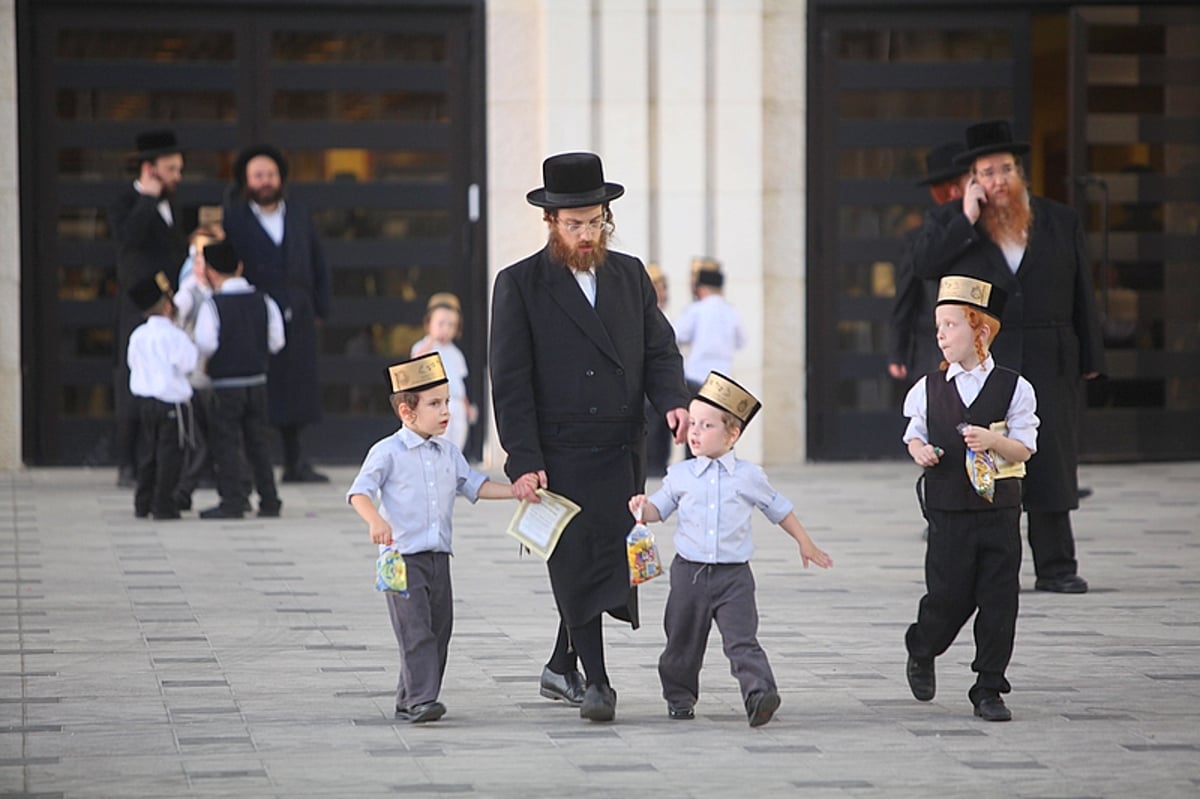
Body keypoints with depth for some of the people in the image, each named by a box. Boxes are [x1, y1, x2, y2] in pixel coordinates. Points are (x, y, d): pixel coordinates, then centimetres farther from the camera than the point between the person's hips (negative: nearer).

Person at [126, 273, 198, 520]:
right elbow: (188, 363, -14)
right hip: (171, 400, -7)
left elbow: (132, 362, 14)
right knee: (169, 453, -3)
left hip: (144, 400, 7)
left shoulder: (137, 335, 6)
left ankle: (143, 503, 18)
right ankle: (163, 504, -4)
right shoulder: (175, 336, -14)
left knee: (147, 453, 14)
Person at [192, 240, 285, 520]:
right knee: (257, 442, 13)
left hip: (226, 384, -5)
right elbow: (277, 341, 4)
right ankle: (269, 500, 12)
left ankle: (232, 501, -4)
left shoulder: (213, 305, -12)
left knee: (226, 443, 1)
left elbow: (206, 345, -19)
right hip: (258, 380, 5)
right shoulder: (263, 301, 3)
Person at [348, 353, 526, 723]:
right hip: (403, 557, -7)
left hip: (439, 556, 7)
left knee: (439, 630, 8)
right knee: (416, 630, -14)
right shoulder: (387, 452, -8)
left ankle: (408, 701, 16)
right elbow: (359, 491, -11)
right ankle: (421, 700, -18)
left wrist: (515, 490, 6)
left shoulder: (448, 452, 12)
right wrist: (376, 521, -29)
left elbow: (474, 485, 18)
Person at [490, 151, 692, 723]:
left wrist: (673, 399, -8)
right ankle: (595, 682, -2)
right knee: (579, 565, -7)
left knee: (605, 563, 9)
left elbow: (659, 348, 13)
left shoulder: (629, 274, 12)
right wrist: (523, 462, -13)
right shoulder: (519, 285, -3)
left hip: (622, 452, 5)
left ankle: (561, 668, 25)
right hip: (560, 454, -5)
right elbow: (510, 382, -6)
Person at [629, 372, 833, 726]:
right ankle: (679, 698, 28)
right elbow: (661, 507, 14)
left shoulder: (749, 476, 2)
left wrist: (805, 543, 22)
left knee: (742, 641, -16)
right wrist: (643, 507, -10)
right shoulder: (680, 475, 4)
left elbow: (778, 508, 16)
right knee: (682, 643, 11)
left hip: (733, 576, -2)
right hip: (689, 573, 2)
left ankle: (760, 694, -27)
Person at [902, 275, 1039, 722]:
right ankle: (922, 651, 31)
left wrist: (994, 441, -22)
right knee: (948, 597, -1)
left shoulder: (1013, 388, -2)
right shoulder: (929, 389, 3)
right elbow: (914, 434, 16)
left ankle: (989, 690, 9)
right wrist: (918, 450, -7)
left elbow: (1025, 449, -3)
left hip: (999, 509, 0)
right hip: (948, 512, 0)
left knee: (998, 600, -1)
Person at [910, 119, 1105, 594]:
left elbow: (1082, 295, 10)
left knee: (1051, 460, -1)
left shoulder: (1061, 222, 10)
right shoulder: (948, 221, 8)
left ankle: (1056, 567, 2)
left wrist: (1090, 359, 7)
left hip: (1047, 362, 1)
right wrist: (967, 220, -12)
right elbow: (923, 265, -8)